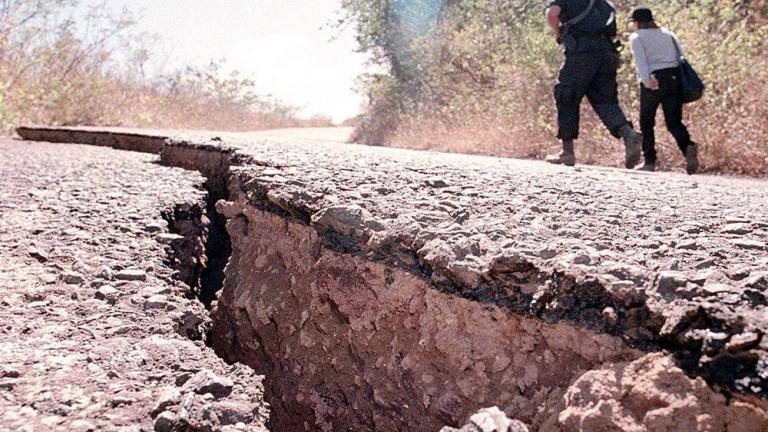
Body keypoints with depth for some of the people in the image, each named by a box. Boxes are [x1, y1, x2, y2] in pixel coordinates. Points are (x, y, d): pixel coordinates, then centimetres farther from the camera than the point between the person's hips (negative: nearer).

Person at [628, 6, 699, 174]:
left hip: (653, 82, -4)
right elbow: (681, 57, 10)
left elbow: (640, 59, -12)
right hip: (675, 78, 4)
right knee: (674, 121, 6)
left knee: (646, 122, 9)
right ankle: (688, 147, -20)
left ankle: (650, 161, 8)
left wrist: (646, 80, -25)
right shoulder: (667, 34, 22)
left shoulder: (636, 37, 6)